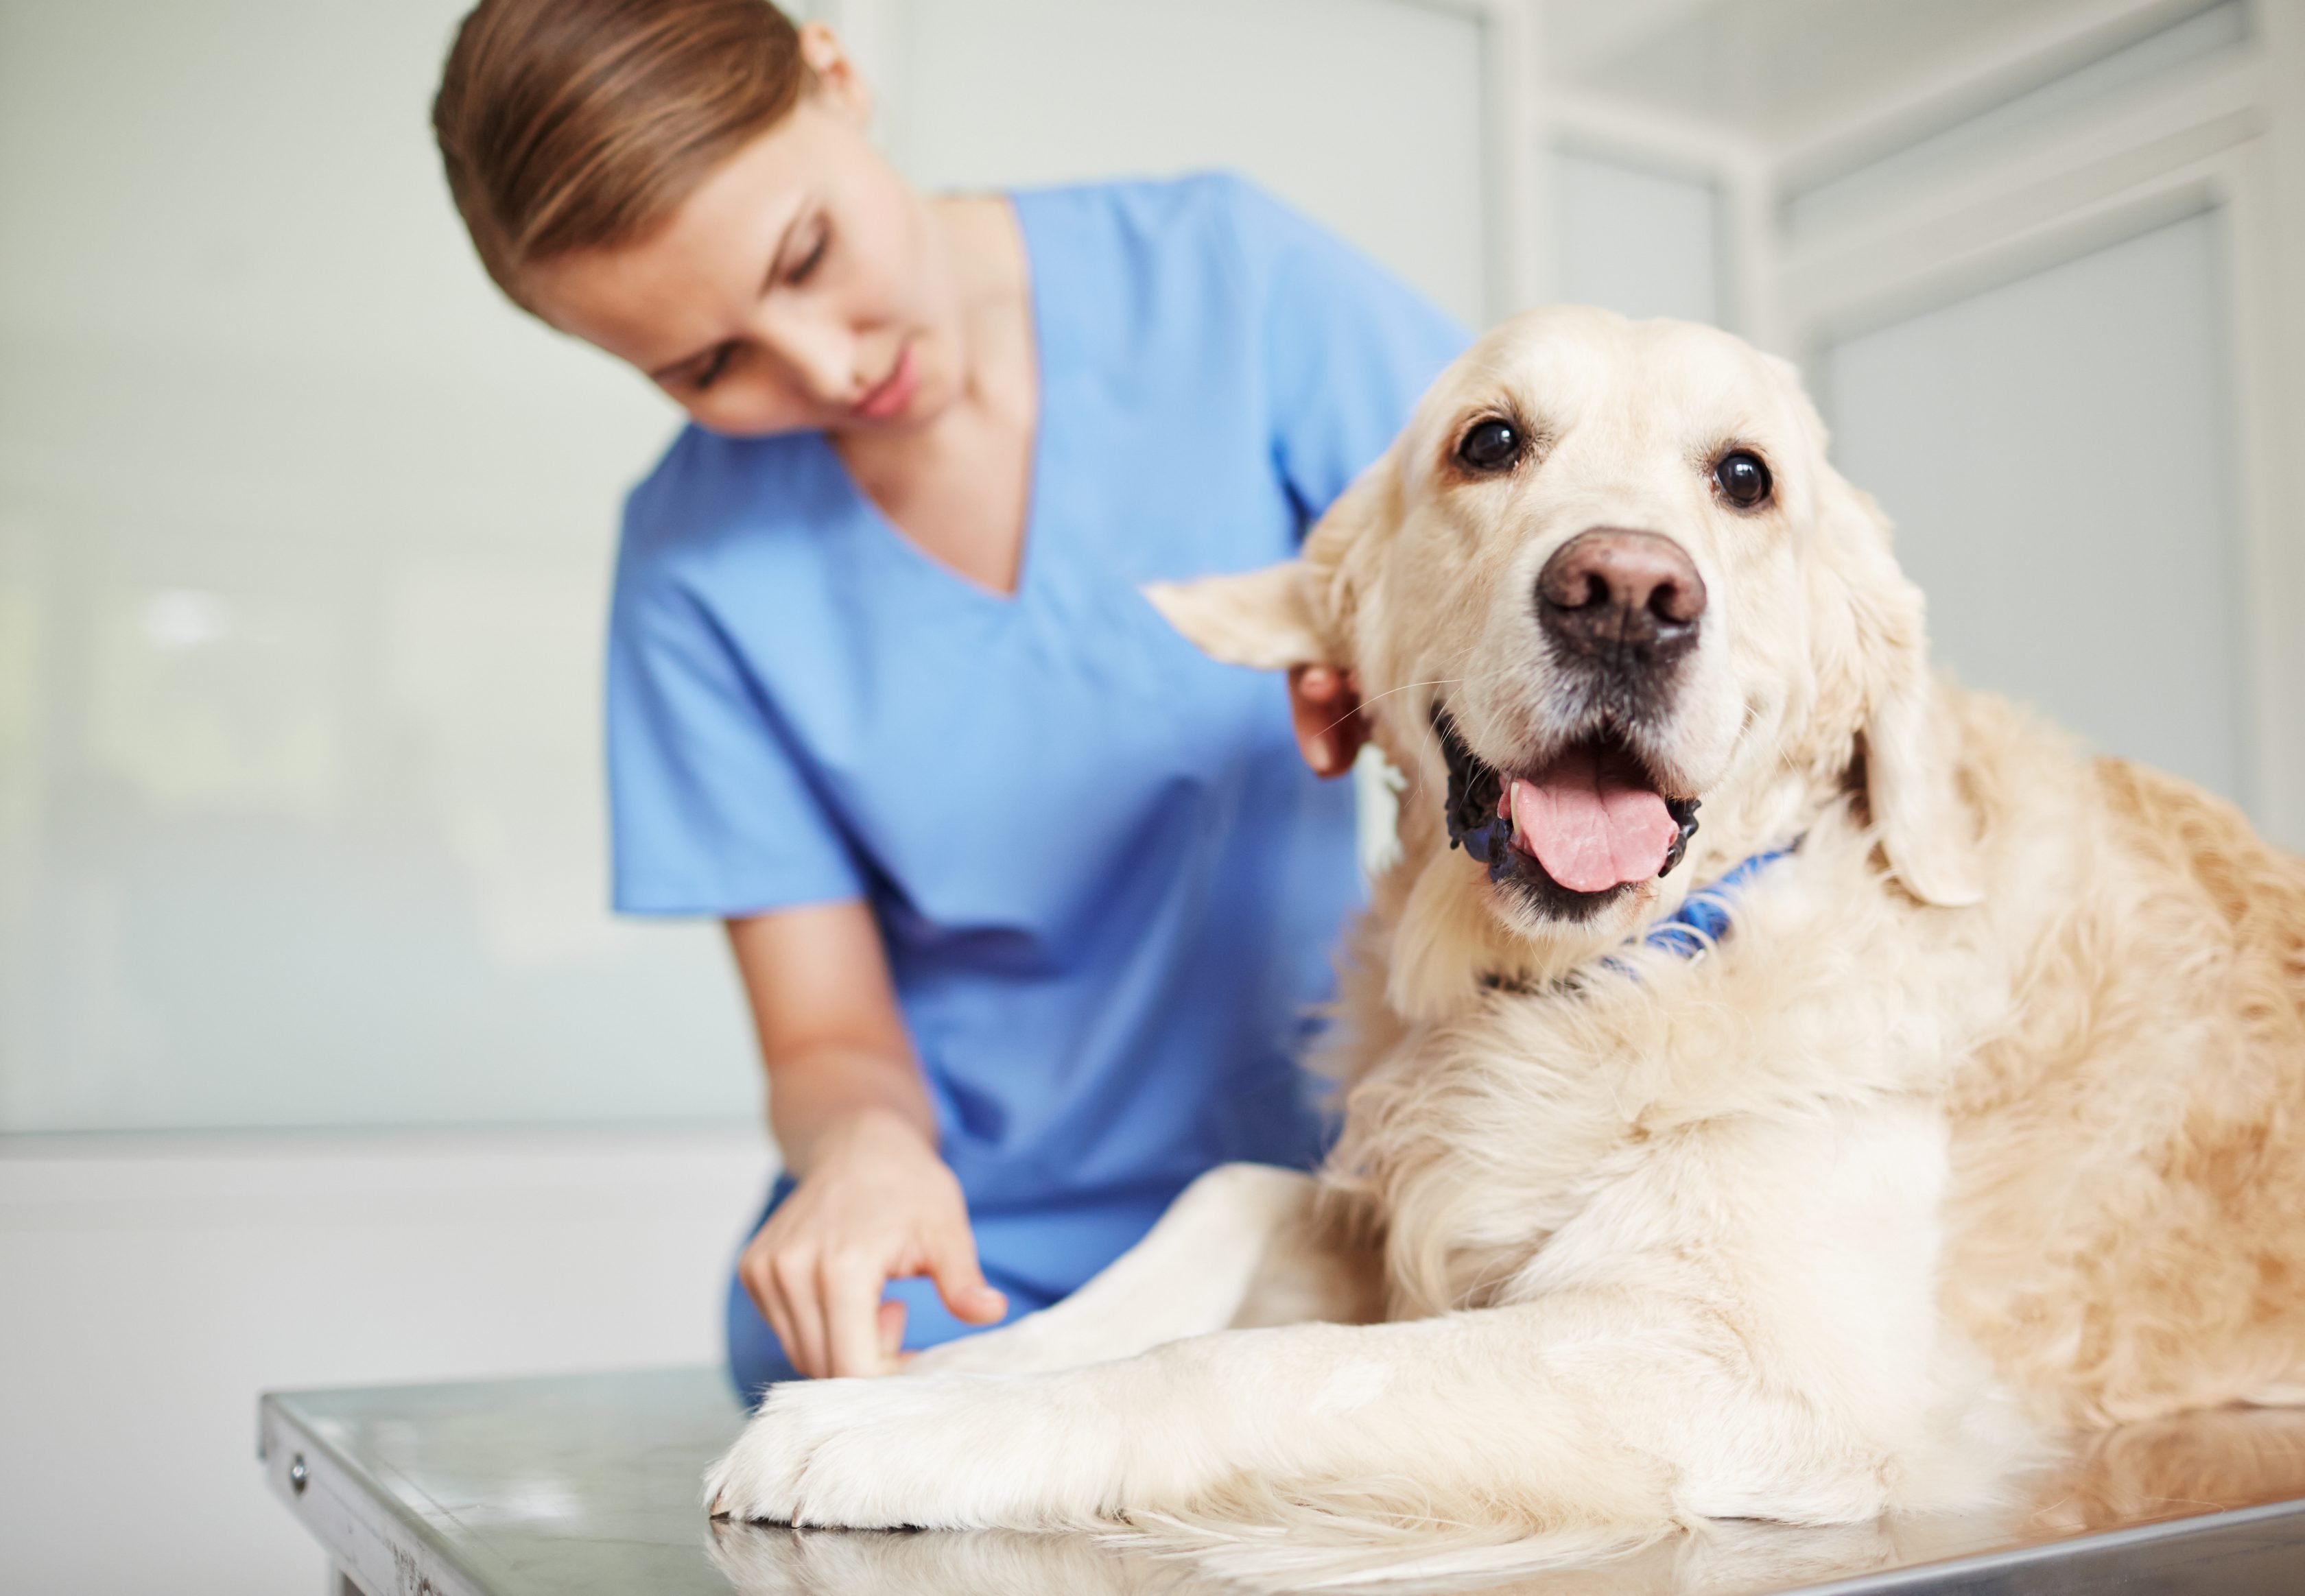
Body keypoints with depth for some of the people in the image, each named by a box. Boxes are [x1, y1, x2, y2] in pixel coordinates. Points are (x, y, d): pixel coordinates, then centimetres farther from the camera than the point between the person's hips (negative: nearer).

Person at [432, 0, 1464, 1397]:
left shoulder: (1225, 273, -6)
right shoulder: (696, 559, -4)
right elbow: (829, 1041, -2)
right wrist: (860, 1141, -26)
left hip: (1334, 1190, 0)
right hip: (982, 1258, 1)